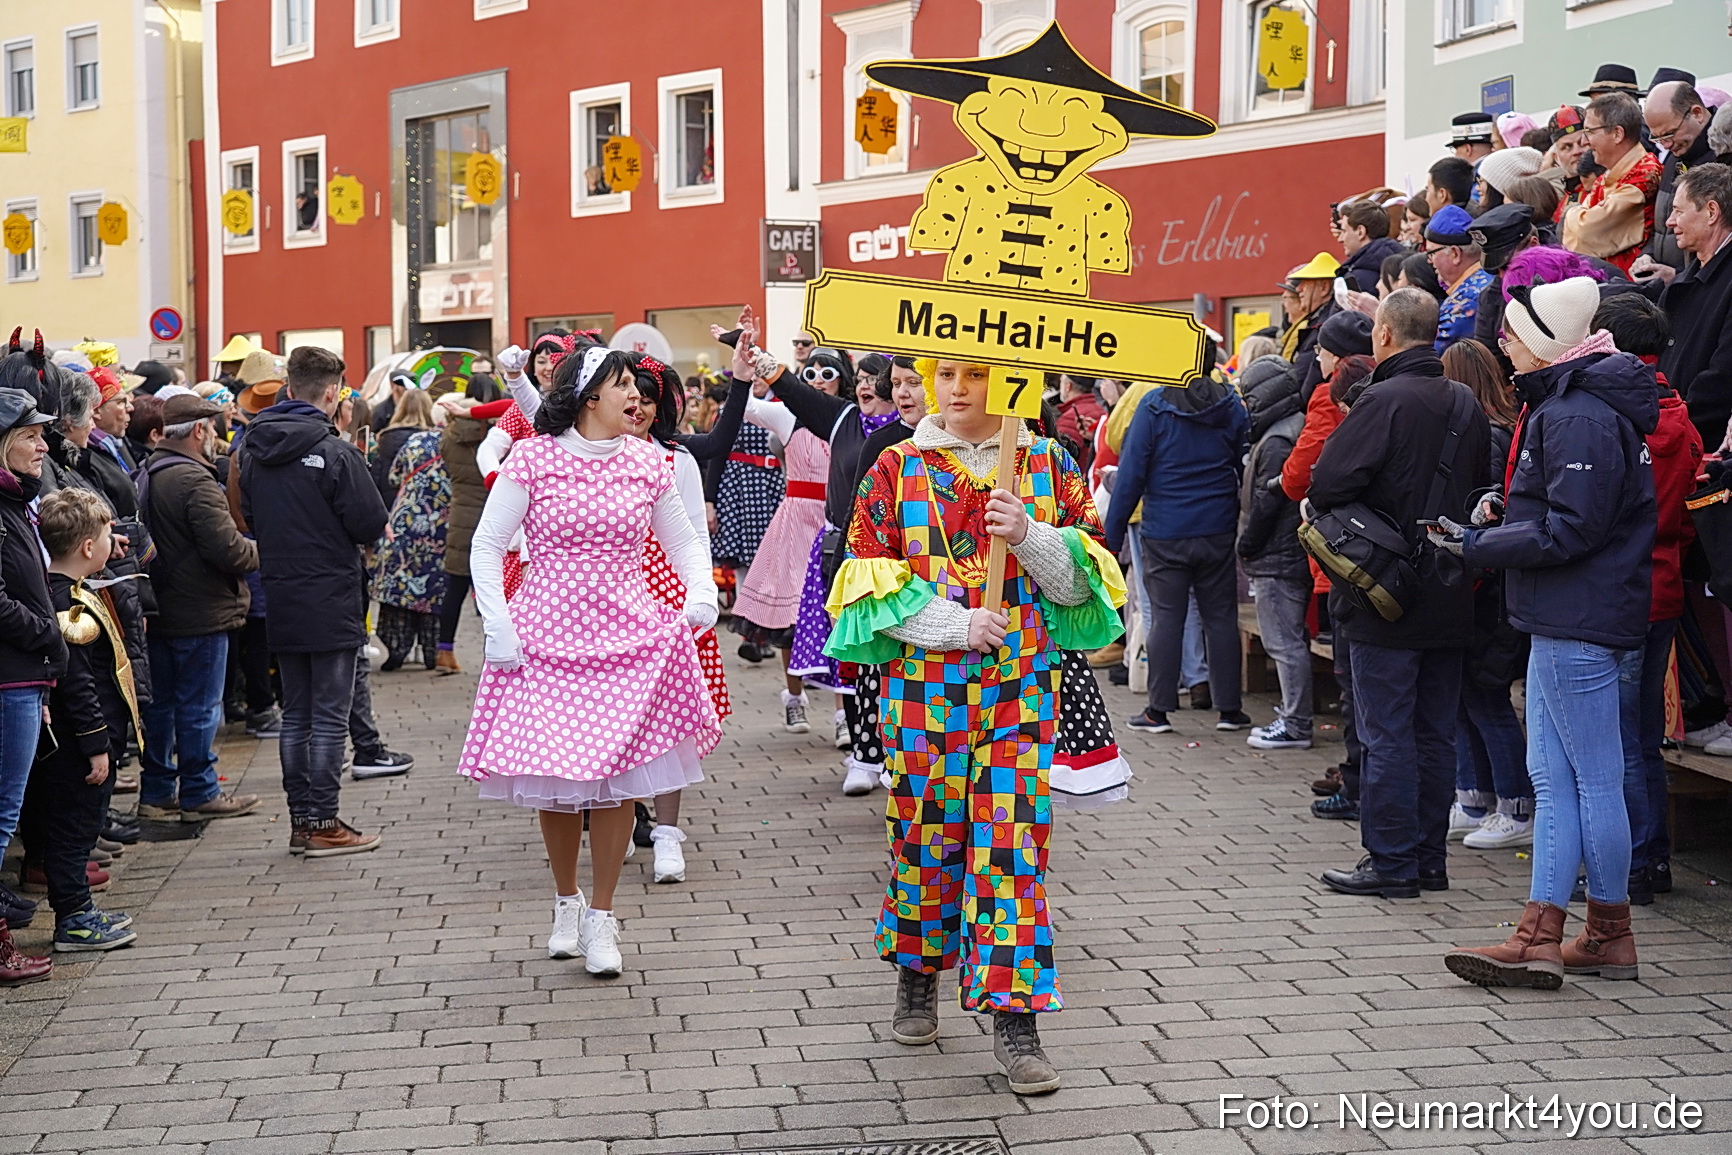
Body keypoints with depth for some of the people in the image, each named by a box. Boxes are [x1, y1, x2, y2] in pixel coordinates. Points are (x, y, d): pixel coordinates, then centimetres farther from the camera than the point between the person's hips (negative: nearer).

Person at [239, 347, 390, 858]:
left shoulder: (253, 450, 4)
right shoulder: (334, 452, -16)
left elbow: (249, 517, 13)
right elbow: (371, 526, -13)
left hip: (280, 600, 6)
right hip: (331, 600, -6)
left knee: (296, 713, 13)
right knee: (330, 715, -1)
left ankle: (301, 819, 17)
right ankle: (323, 824, 2)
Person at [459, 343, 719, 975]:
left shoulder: (647, 462, 3)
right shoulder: (533, 459, -6)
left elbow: (683, 543, 14)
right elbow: (486, 547, -1)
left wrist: (702, 592, -5)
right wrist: (498, 628, -9)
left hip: (626, 637, 2)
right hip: (546, 637, -1)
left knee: (614, 776, 0)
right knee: (552, 777, 6)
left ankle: (600, 918, 13)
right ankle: (566, 902, 29)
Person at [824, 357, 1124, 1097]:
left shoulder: (1047, 466, 5)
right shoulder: (897, 468, 3)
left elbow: (1082, 582, 3)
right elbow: (870, 582, -1)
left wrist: (1030, 536, -16)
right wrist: (955, 625, -13)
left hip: (1018, 685, 0)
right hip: (923, 685, 0)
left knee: (1011, 832, -4)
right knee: (925, 826, 8)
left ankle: (1013, 1016, -2)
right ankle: (917, 980, 29)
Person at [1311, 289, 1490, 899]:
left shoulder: (1384, 401, -16)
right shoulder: (1466, 404, 7)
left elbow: (1326, 485, -20)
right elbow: (1481, 487, 15)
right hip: (1450, 598, 7)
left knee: (1386, 733, -1)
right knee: (1436, 732, 12)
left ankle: (1391, 861, 2)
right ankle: (1430, 858, 18)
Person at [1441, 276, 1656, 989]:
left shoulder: (1579, 417, -17)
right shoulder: (1564, 405, 16)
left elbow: (1570, 531, -22)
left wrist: (1477, 547, -15)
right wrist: (1492, 527, 8)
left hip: (1579, 624, -11)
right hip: (1564, 619, 11)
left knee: (1594, 779, -1)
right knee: (1551, 777, 9)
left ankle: (1611, 933, 9)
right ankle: (1540, 936, 11)